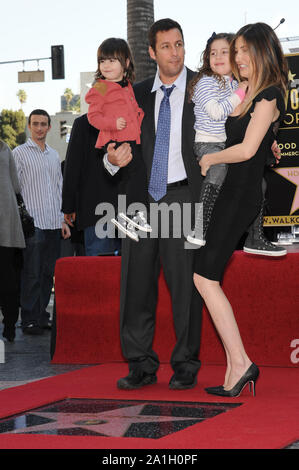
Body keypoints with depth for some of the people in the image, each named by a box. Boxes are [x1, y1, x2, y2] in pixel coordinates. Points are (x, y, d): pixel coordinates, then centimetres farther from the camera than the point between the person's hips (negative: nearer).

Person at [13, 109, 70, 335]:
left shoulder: (54, 155, 17)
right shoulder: (20, 153, -1)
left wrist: (62, 219, 16)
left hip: (53, 223, 6)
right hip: (32, 223, -6)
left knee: (48, 273, 8)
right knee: (32, 274, -5)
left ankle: (42, 315, 16)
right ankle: (29, 319, 0)